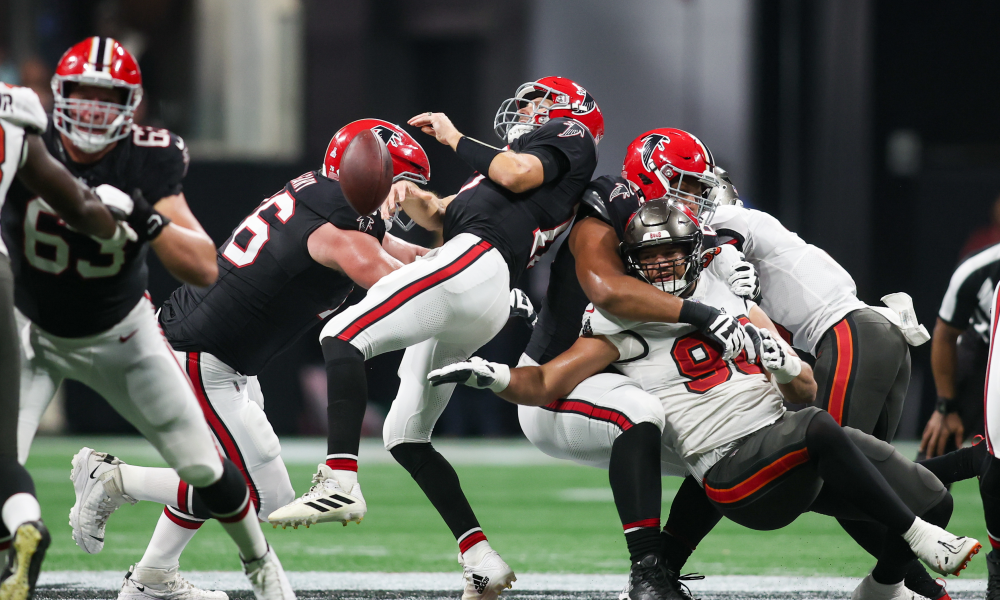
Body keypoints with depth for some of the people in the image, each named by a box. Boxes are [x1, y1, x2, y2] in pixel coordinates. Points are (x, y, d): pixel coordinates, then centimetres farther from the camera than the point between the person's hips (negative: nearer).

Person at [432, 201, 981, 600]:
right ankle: (922, 539, -26)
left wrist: (784, 362, -7)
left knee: (932, 501, 3)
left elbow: (806, 392, 15)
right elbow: (544, 386, 0)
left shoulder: (734, 302, 16)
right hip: (736, 473, -7)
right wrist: (492, 376, -19)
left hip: (787, 446, 7)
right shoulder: (622, 328, 3)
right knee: (823, 429, -38)